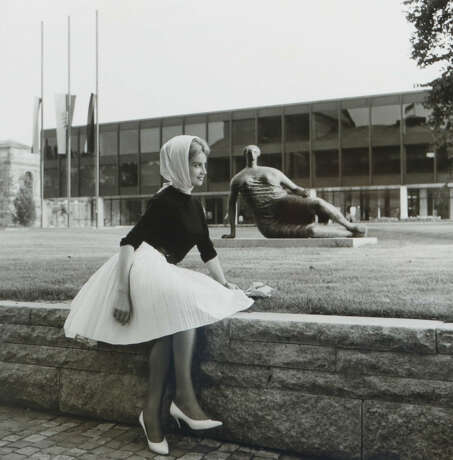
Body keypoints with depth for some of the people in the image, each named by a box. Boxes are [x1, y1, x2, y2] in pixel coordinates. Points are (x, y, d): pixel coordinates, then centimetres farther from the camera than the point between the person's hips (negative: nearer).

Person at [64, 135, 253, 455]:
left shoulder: (194, 205, 16)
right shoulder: (165, 200, -9)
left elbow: (207, 250, 22)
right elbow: (130, 241, -17)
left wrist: (225, 285, 17)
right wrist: (122, 293, -26)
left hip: (166, 273, 8)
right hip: (142, 265, -8)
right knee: (182, 303, -31)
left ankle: (153, 412, -19)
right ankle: (185, 397, -27)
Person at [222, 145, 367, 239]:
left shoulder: (273, 172, 18)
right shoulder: (236, 180, 15)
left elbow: (295, 188, 16)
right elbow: (231, 204, 20)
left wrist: (305, 194, -8)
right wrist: (232, 232, 17)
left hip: (286, 205, 3)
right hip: (269, 224, -3)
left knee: (318, 203, -31)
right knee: (310, 231, -30)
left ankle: (348, 225, -9)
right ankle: (350, 233, -15)